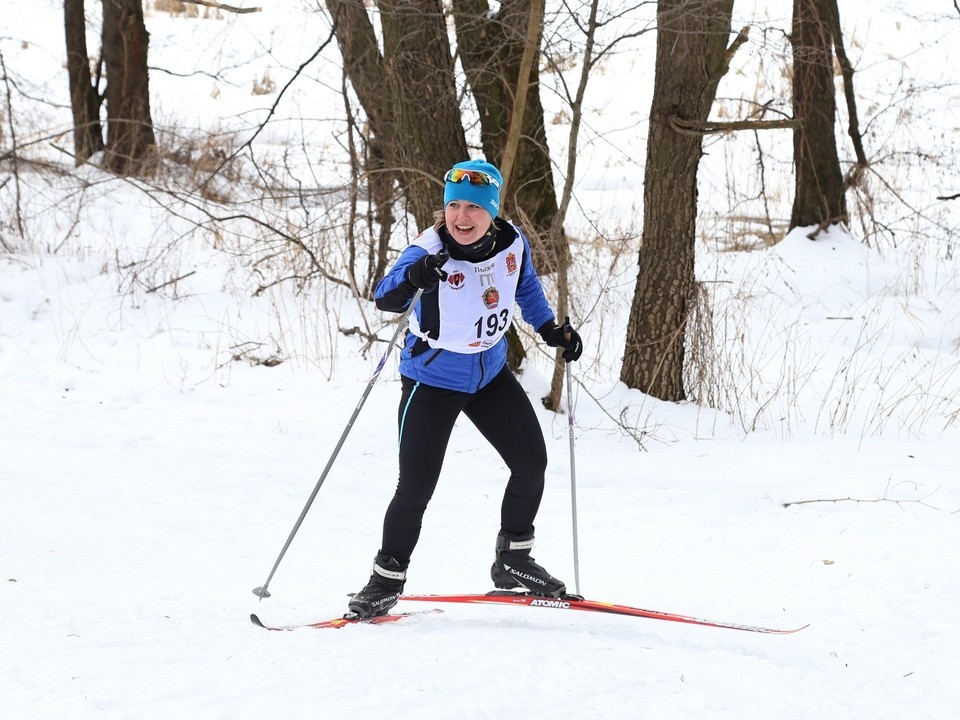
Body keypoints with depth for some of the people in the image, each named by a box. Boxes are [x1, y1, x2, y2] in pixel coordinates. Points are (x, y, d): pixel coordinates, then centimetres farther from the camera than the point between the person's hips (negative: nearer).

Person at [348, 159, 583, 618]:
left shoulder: (512, 244, -11)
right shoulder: (429, 252, -25)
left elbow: (527, 287, 11)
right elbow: (386, 297, -40)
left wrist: (550, 329, 2)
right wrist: (412, 278, -59)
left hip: (491, 374, 5)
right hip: (433, 380, -5)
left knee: (532, 463, 6)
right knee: (416, 488, -8)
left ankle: (513, 560, 25)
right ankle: (386, 580, 9)